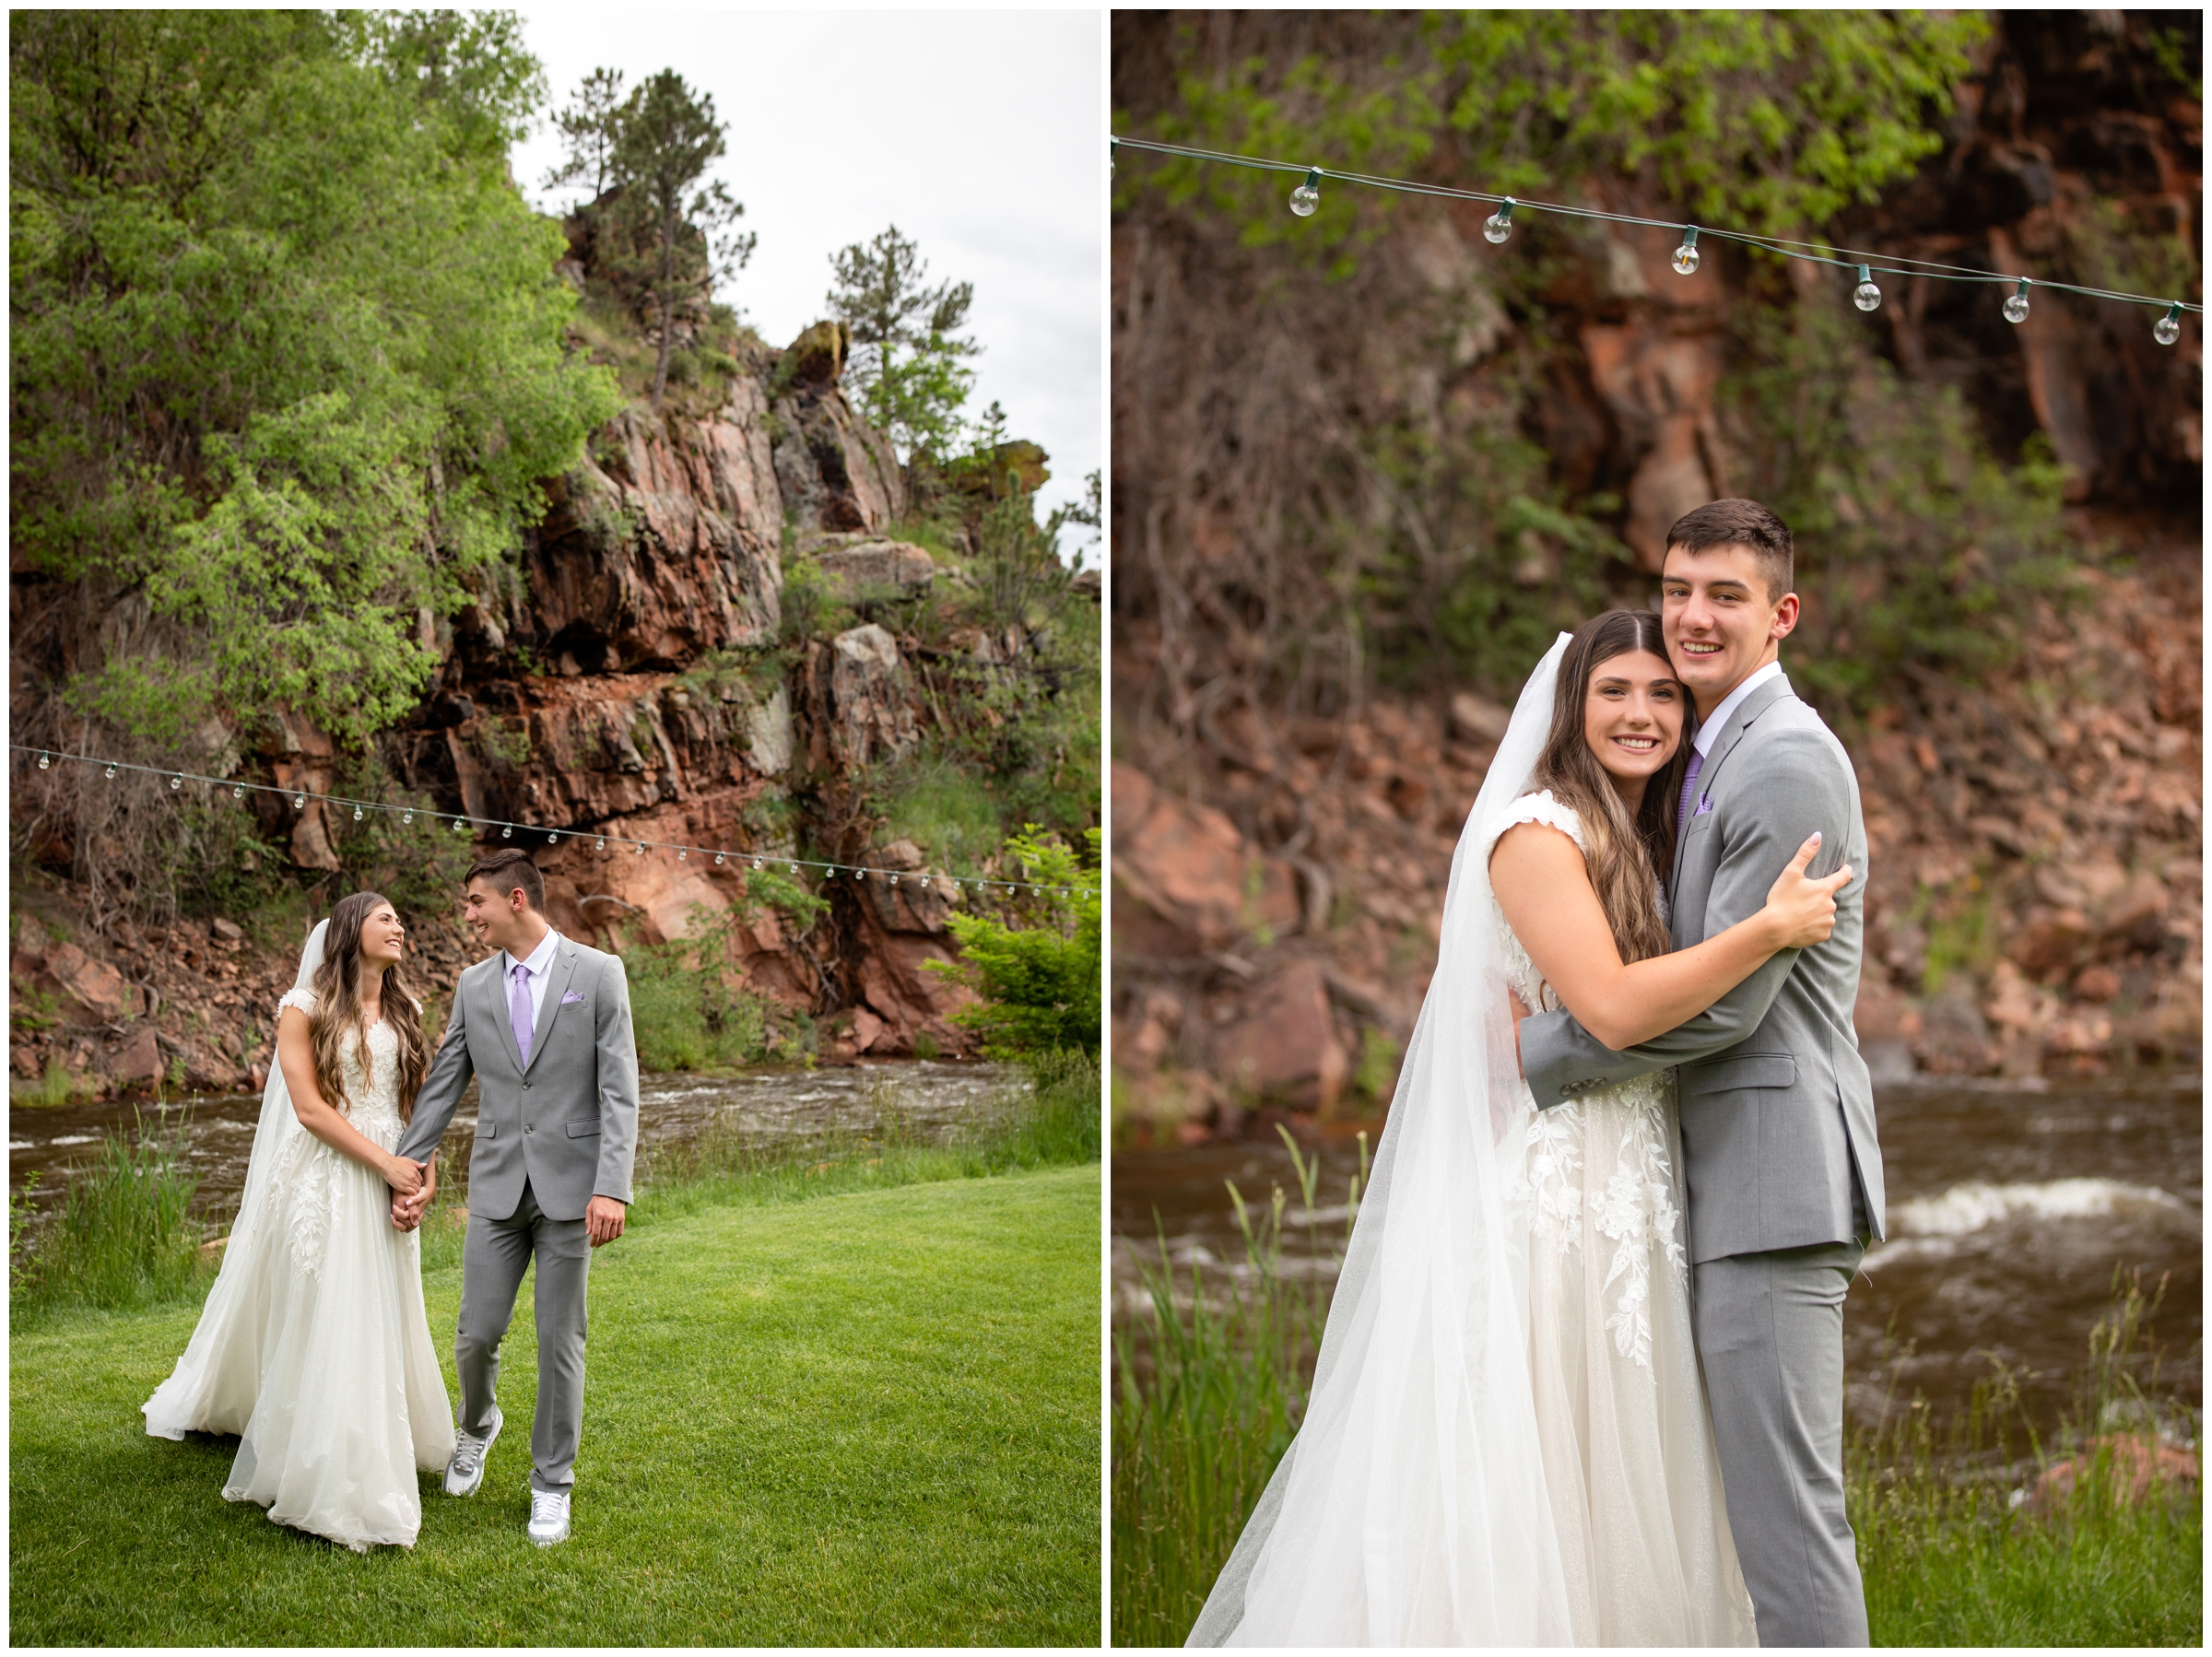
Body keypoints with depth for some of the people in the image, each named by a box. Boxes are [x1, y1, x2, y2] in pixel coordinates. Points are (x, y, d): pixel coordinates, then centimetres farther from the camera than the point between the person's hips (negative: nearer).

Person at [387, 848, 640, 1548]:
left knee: (560, 1341, 2)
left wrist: (611, 1188, -16)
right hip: (498, 1187, 3)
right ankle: (478, 1425, 34)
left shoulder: (598, 973, -4)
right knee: (476, 1335, 2)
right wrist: (407, 1174, 8)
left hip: (570, 1187, -3)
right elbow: (441, 1087, 13)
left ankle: (551, 1483, 17)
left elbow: (619, 1091, -8)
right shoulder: (474, 984, 9)